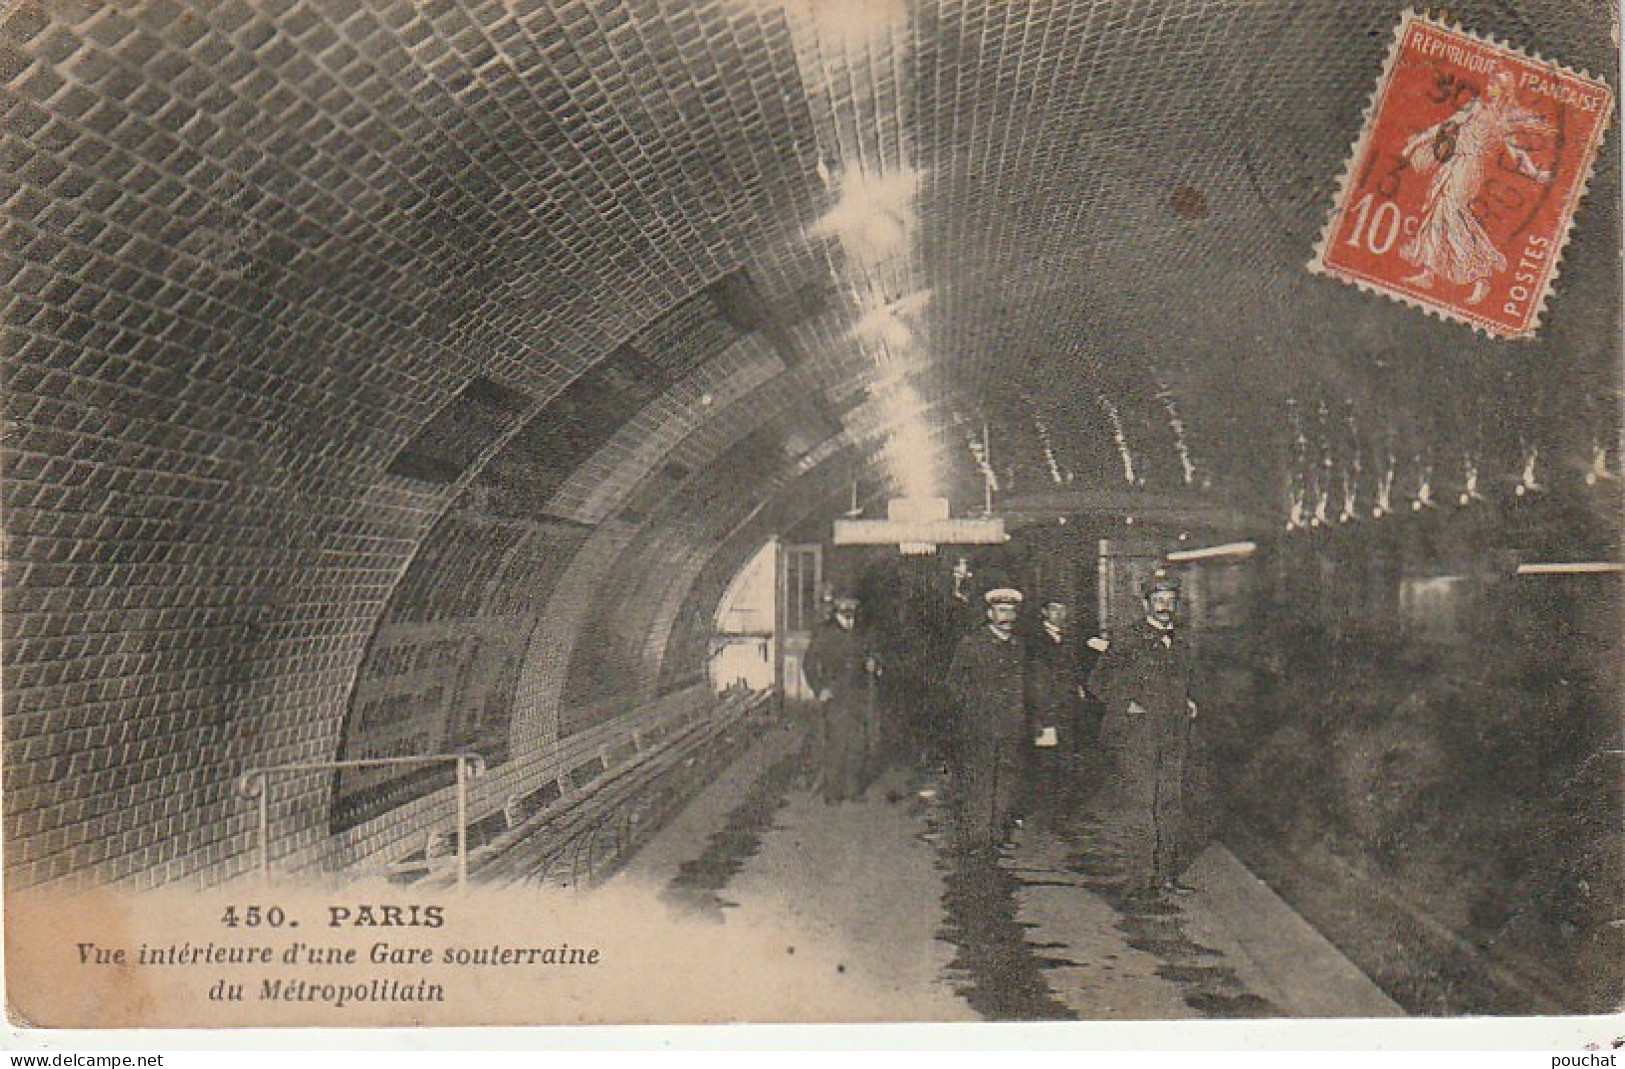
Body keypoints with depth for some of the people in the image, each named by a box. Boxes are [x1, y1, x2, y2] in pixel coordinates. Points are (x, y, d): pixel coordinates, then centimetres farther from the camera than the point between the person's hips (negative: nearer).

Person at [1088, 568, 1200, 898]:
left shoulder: (1180, 643, 17)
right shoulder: (1128, 640, -4)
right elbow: (1099, 681, -6)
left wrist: (1189, 704, 13)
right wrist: (1127, 705, -11)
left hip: (1173, 738, 6)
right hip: (1137, 737, -6)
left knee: (1170, 806, 10)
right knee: (1141, 806, -6)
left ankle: (1167, 874, 19)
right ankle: (1140, 880, -1)